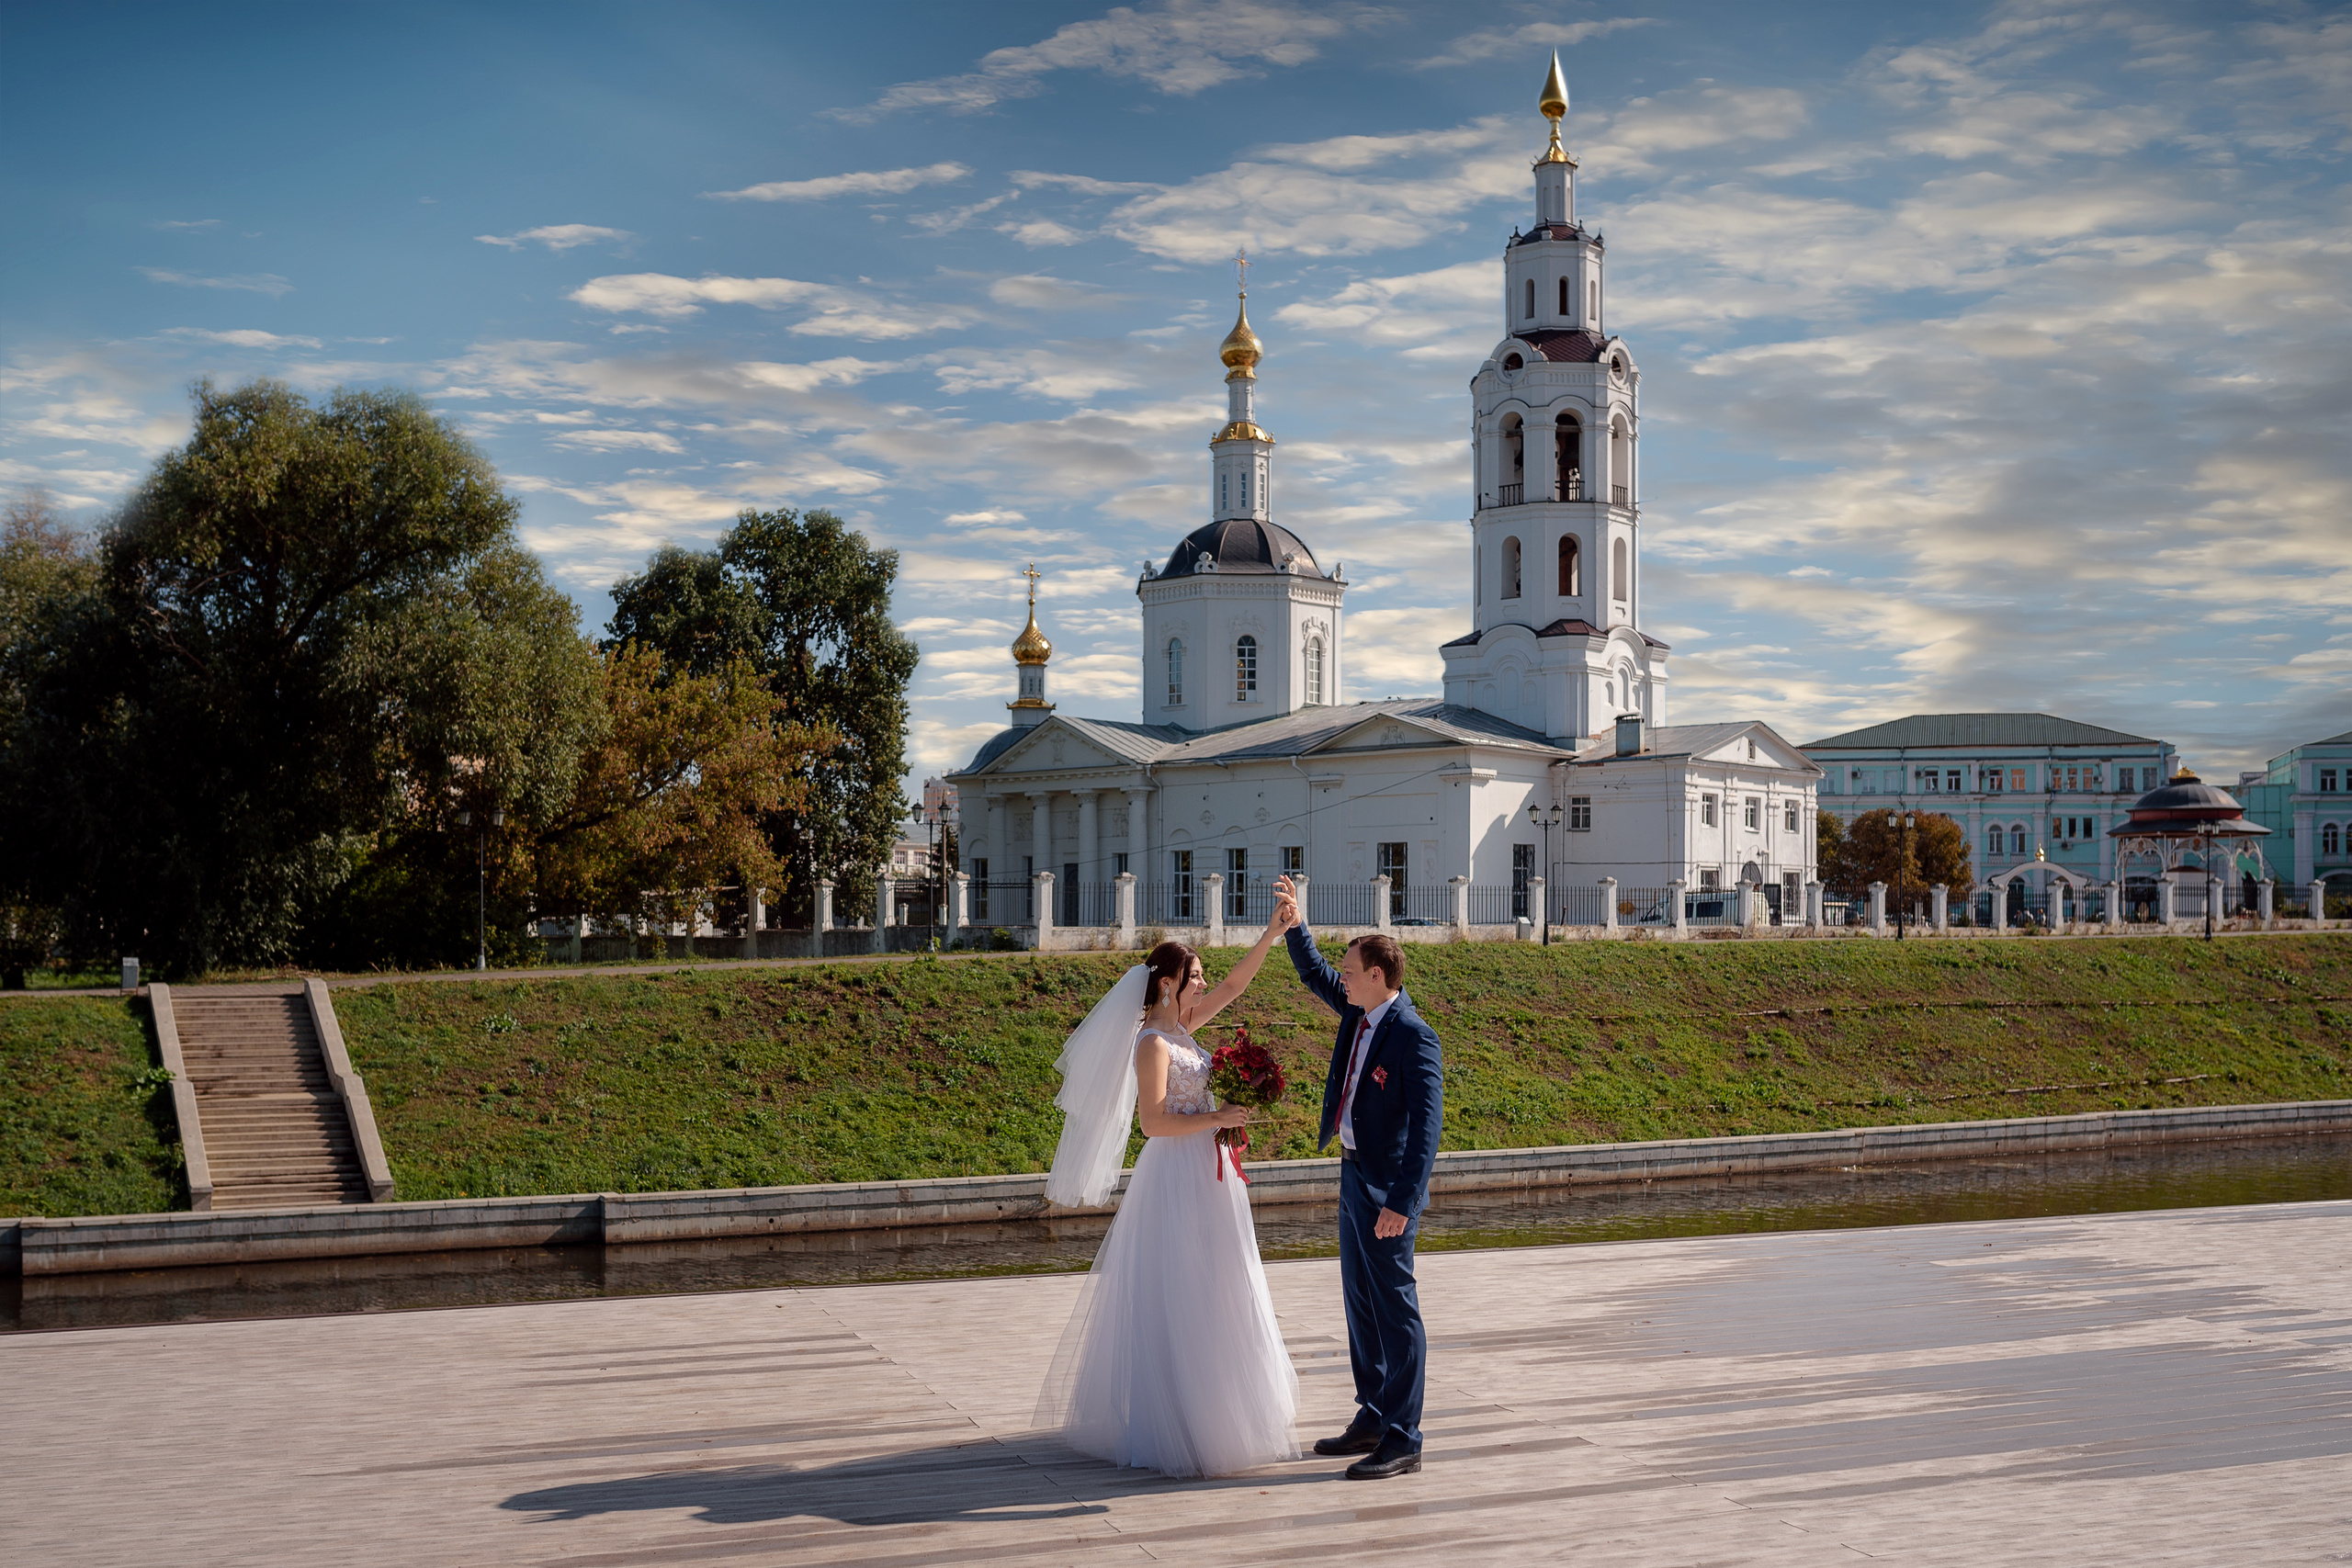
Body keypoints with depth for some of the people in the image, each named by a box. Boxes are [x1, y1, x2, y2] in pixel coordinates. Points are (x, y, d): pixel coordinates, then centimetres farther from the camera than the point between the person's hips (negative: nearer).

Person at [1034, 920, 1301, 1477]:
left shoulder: (1182, 1027, 9)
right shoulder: (1153, 1043, -16)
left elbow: (1236, 983, 14)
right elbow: (1154, 1122, -22)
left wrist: (1271, 934, 8)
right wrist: (1218, 1118, -18)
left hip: (1206, 1173, 9)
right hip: (1176, 1178, -9)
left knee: (1206, 1297, 14)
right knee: (1178, 1299, -4)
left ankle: (1207, 1408, 23)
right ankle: (1171, 1427, 2)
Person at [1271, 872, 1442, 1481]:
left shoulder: (1415, 1037, -20)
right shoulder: (1360, 1012, 6)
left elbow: (1427, 1126, -24)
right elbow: (1314, 975, 24)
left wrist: (1402, 1202, -29)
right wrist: (1295, 925, 7)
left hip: (1387, 1191, -9)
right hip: (1353, 1179, 9)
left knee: (1396, 1312, -4)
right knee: (1362, 1306, 16)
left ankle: (1403, 1441, 2)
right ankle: (1372, 1420, 27)